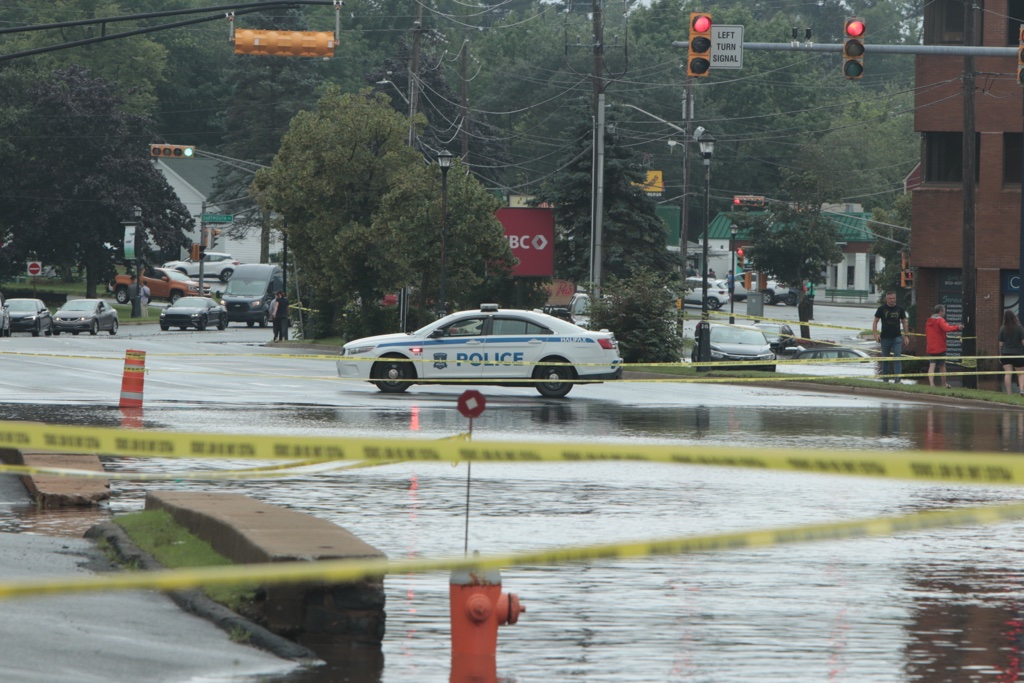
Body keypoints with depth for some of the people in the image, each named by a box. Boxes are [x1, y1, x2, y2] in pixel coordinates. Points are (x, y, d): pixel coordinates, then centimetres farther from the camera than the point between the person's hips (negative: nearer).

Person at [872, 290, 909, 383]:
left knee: (897, 358, -12)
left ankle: (897, 379, -16)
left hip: (897, 338, 0)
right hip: (885, 337, 0)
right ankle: (885, 379, 18)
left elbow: (904, 322, 12)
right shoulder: (882, 308, 0)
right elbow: (875, 321, 2)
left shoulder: (899, 309, 4)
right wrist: (875, 334, -10)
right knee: (885, 359, 8)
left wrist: (906, 335, 8)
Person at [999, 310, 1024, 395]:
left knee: (1007, 374, 0)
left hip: (1005, 354, 2)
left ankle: (1009, 393, -3)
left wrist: (1000, 355, 13)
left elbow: (1000, 344, 4)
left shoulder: (1002, 329, 0)